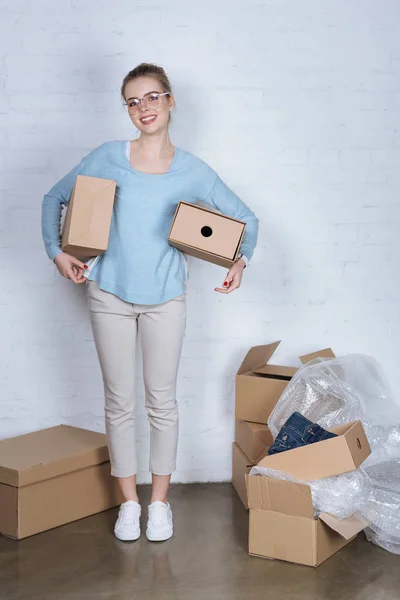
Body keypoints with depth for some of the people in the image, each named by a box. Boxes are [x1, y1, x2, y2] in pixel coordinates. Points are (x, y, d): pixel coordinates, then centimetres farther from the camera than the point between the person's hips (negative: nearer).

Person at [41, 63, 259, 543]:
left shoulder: (193, 172, -3)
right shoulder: (108, 158, -3)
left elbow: (245, 218, 7)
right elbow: (54, 199, 8)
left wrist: (240, 260, -11)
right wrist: (57, 252, -4)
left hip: (166, 297, 0)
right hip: (110, 295, 1)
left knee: (162, 399, 7)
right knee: (119, 400, 7)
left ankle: (160, 501, 23)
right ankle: (129, 501, 22)